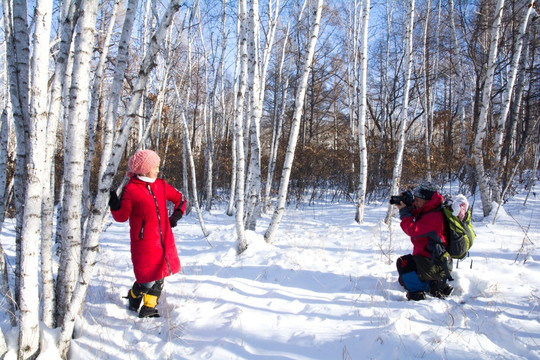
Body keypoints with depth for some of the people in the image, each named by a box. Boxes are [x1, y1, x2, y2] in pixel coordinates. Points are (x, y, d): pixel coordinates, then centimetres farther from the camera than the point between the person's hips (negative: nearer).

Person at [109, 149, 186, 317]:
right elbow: (122, 216, -7)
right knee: (148, 278, -3)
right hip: (144, 243, -6)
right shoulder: (131, 190, -8)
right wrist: (115, 206, -25)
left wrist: (176, 215, 10)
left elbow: (179, 199, 23)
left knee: (159, 275, 11)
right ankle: (134, 298, 28)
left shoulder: (161, 185, 9)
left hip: (164, 240, 6)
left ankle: (149, 307, 28)